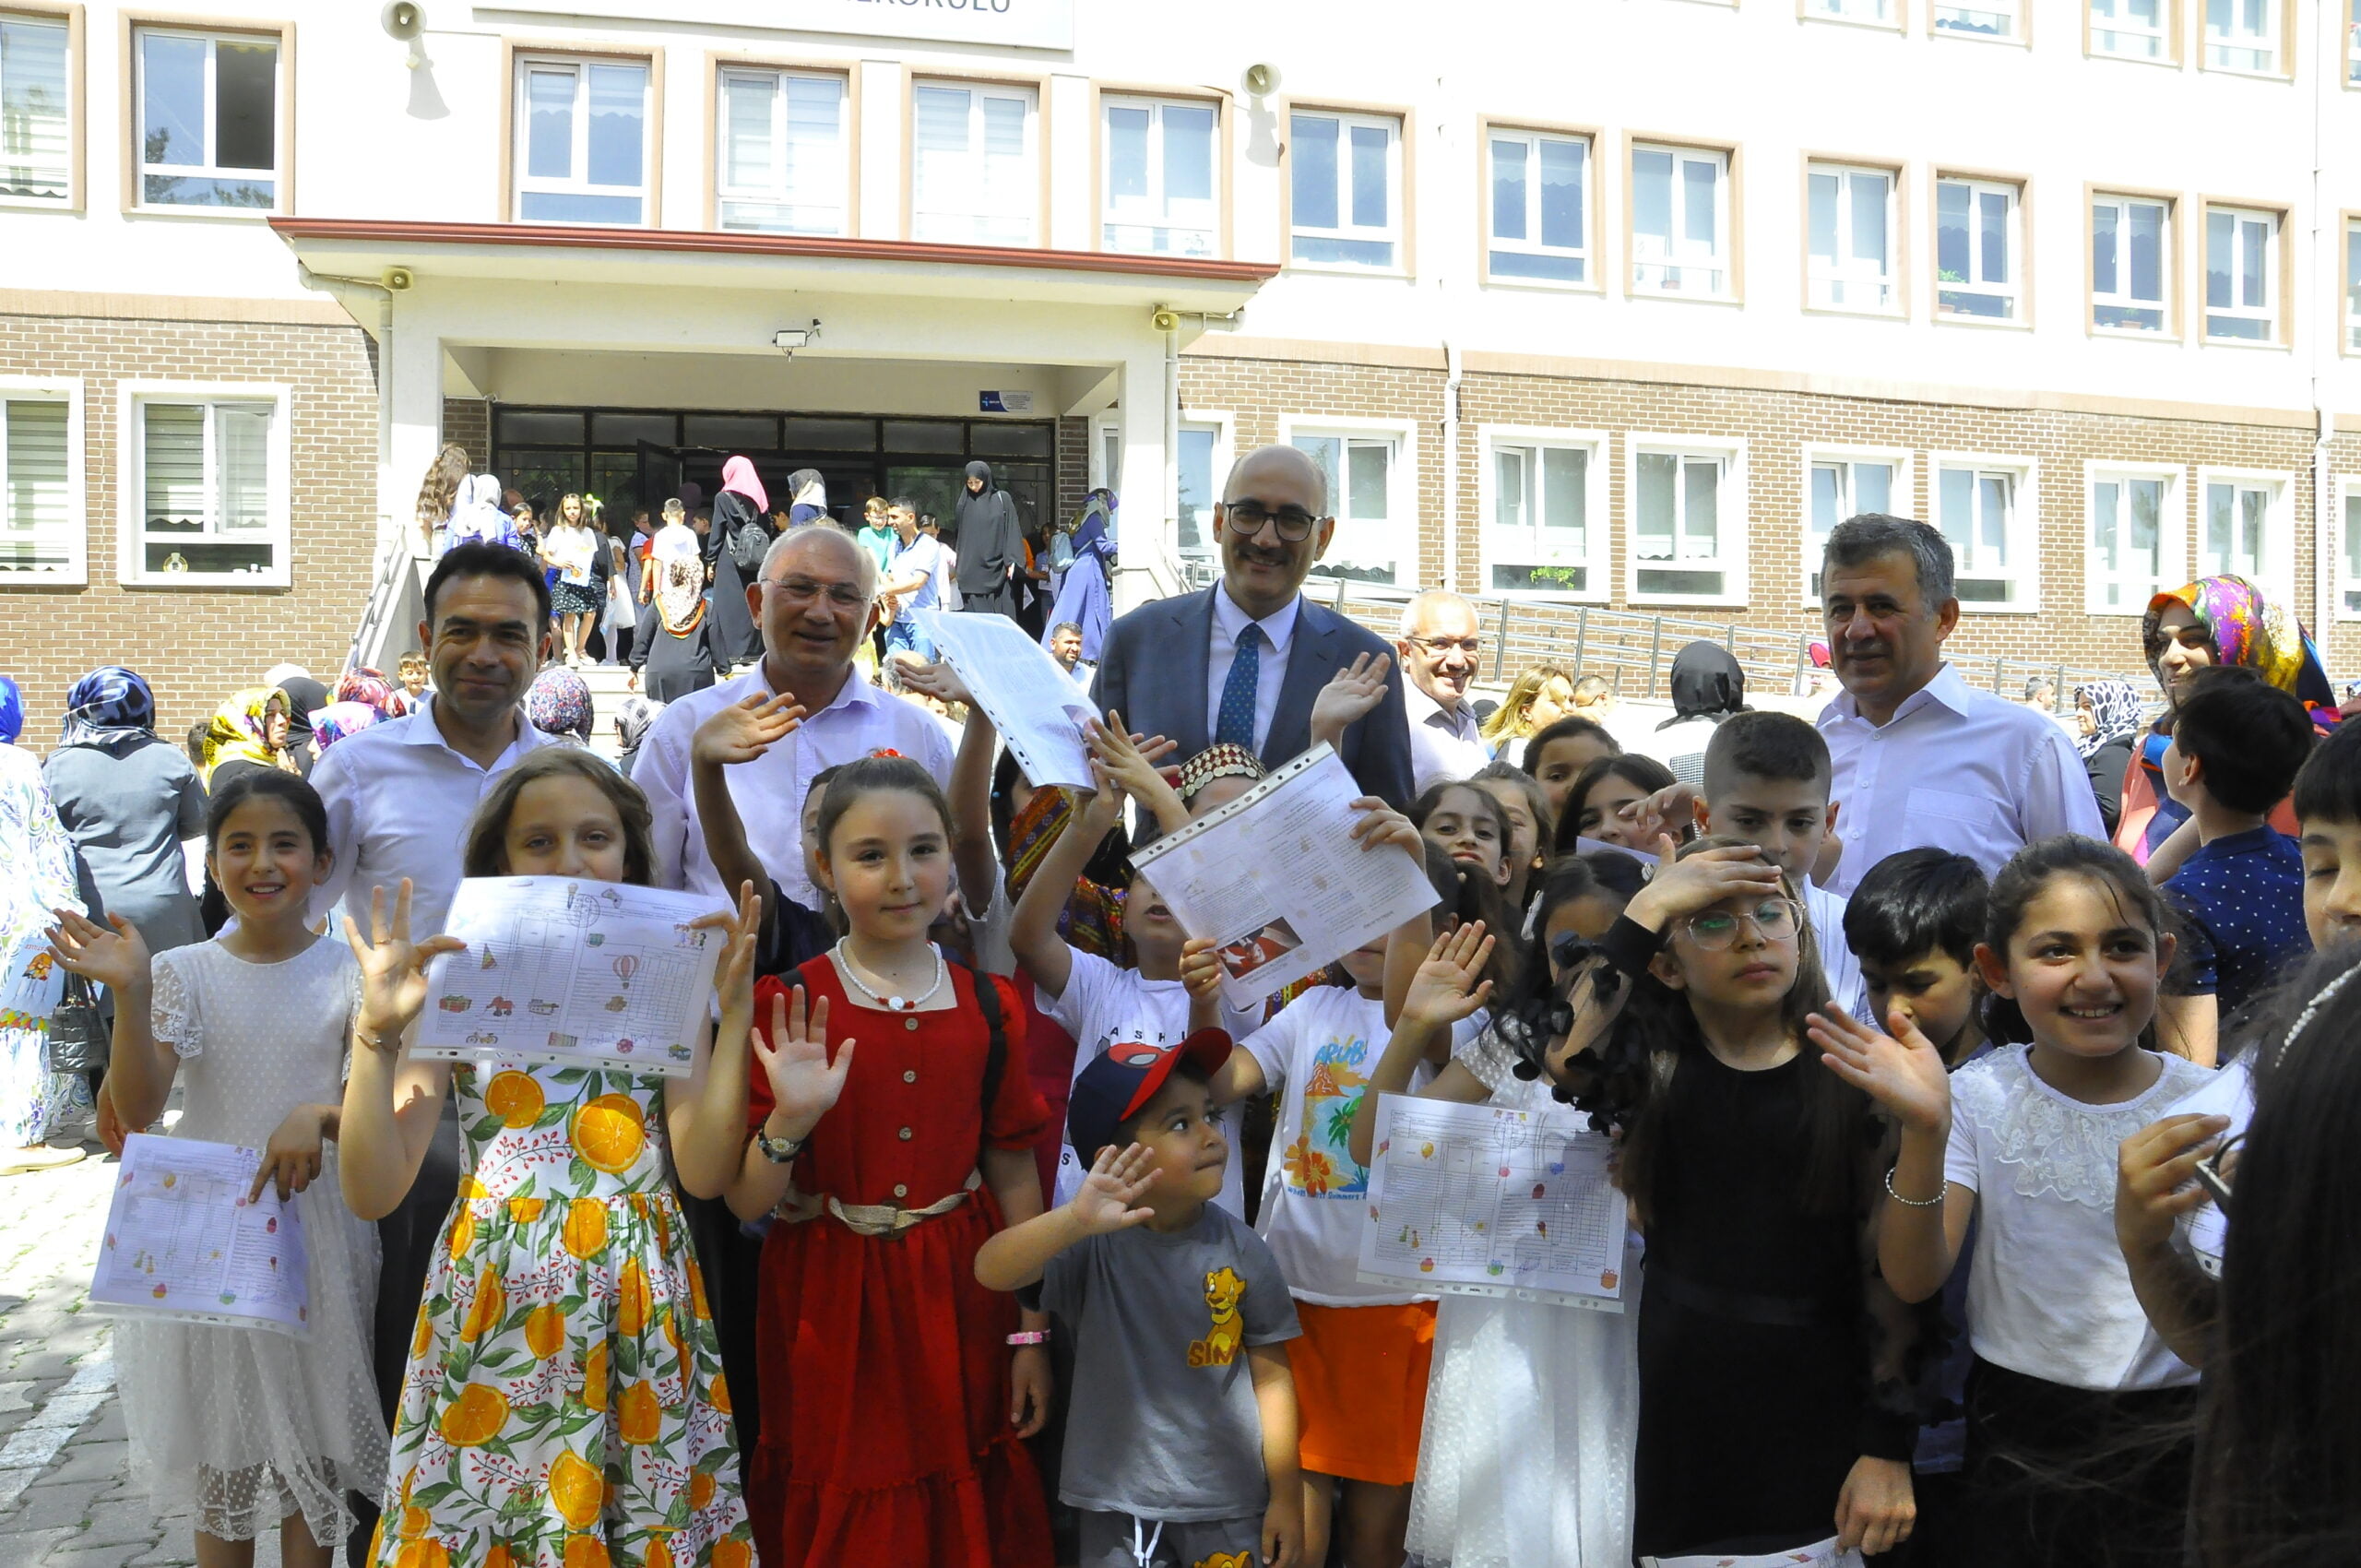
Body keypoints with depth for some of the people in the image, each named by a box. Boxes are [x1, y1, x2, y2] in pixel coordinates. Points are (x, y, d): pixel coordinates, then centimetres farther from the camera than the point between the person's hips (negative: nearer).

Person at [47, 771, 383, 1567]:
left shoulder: (350, 973, -4)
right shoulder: (183, 972, -2)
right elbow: (137, 1109, -12)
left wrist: (318, 1118, -27)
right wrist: (130, 994, -24)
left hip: (315, 1226, -1)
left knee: (310, 1443, 10)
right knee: (220, 1452, 14)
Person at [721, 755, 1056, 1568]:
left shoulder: (987, 1006, 0)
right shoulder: (786, 1009, -7)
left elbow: (1014, 1174, 4)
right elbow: (744, 1202, -9)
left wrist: (1031, 1332, 3)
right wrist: (791, 1120, -28)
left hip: (959, 1301, 2)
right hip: (831, 1306, -2)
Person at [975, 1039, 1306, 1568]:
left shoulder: (1241, 1250, -7)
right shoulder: (1094, 1247, -13)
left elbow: (1272, 1378, -1)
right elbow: (991, 1271, -29)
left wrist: (1286, 1497, 0)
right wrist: (1074, 1219, -46)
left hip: (1230, 1505, 1)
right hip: (1118, 1503, -1)